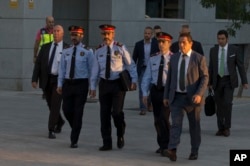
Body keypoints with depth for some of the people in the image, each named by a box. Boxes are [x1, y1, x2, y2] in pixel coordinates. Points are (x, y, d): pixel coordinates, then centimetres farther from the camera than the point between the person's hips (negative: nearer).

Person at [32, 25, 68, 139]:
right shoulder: (45, 47, 7)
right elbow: (38, 64, 5)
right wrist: (34, 79, -5)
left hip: (59, 80, -4)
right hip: (46, 80, 4)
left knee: (55, 105, -12)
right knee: (51, 105, 14)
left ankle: (51, 130, -10)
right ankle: (60, 122, 40)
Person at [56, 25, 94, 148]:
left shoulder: (87, 52, -3)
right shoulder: (66, 52, 9)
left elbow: (91, 70, -2)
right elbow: (62, 69, 11)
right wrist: (60, 84, 5)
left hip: (81, 84, -4)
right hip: (68, 83, 4)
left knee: (78, 112, -2)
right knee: (67, 110, 3)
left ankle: (74, 140, 3)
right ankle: (75, 128, 32)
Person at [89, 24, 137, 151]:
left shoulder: (120, 48, -3)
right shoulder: (99, 50, 6)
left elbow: (131, 65, 1)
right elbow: (95, 70, 9)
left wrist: (134, 80, -7)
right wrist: (93, 86, 5)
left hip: (118, 83, -3)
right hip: (104, 83, 3)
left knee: (116, 112, -12)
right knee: (104, 113, 4)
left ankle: (120, 135, 17)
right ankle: (106, 143, 12)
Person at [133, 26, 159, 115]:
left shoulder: (156, 44, 0)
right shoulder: (138, 44, 3)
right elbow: (134, 58, 6)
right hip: (142, 69, 0)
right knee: (142, 89, -6)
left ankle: (149, 103, 34)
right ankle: (143, 108, -4)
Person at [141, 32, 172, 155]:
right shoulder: (153, 59, 7)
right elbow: (147, 77, 10)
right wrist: (145, 93, 5)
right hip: (155, 90, 5)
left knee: (163, 118, -14)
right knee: (157, 120, 10)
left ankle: (166, 145, -2)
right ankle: (162, 145, 23)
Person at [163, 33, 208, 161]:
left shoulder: (199, 58, -4)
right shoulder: (174, 58, 8)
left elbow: (205, 77, -7)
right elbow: (169, 78, 12)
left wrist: (199, 94, -19)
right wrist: (166, 96, 9)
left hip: (192, 98, -2)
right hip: (176, 97, 2)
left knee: (194, 126, 8)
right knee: (175, 123, -11)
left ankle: (194, 152, 19)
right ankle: (172, 150, -24)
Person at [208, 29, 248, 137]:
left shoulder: (234, 50, -5)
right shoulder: (213, 50, 2)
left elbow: (240, 66, -4)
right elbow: (211, 67, 7)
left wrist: (244, 81, -8)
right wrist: (209, 83, 5)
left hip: (229, 80, -3)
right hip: (218, 81, 3)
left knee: (227, 103, -17)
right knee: (219, 105, 3)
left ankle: (227, 127, -5)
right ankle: (221, 129, 10)